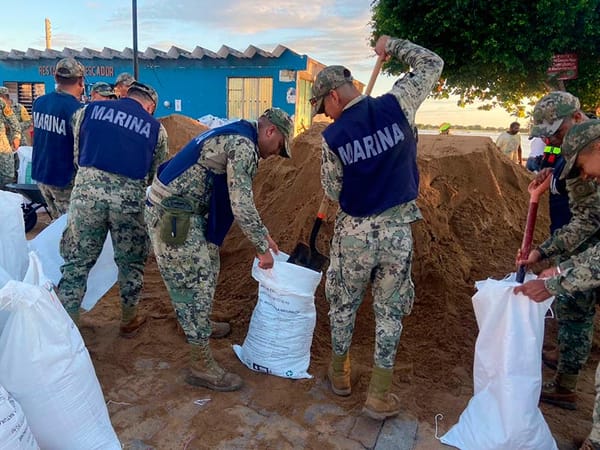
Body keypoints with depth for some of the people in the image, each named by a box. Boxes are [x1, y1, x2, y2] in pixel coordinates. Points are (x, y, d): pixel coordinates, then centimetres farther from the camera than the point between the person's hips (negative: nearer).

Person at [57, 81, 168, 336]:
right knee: (131, 262, 17)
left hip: (88, 189, 1)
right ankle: (128, 321, 32)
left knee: (77, 261, 12)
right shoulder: (156, 128, 11)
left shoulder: (89, 110, 13)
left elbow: (76, 154, 18)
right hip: (130, 197, 0)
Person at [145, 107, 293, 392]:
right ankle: (202, 367, 6)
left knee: (206, 268, 23)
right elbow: (242, 206, -22)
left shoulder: (235, 137, 15)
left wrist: (263, 234, 19)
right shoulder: (243, 145, -18)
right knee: (194, 283, -5)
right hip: (170, 215, -10)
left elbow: (239, 200, 21)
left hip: (184, 210, 10)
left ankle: (201, 325, 44)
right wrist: (262, 247, -10)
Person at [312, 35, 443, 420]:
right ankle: (380, 396, 19)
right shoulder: (396, 106, -6)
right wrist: (392, 46, 19)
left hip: (355, 231, -1)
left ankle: (340, 373, 38)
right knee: (390, 311, 11)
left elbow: (333, 190, 2)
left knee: (343, 305, 20)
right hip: (398, 230, 2)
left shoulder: (333, 137, -10)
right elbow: (432, 64, 10)